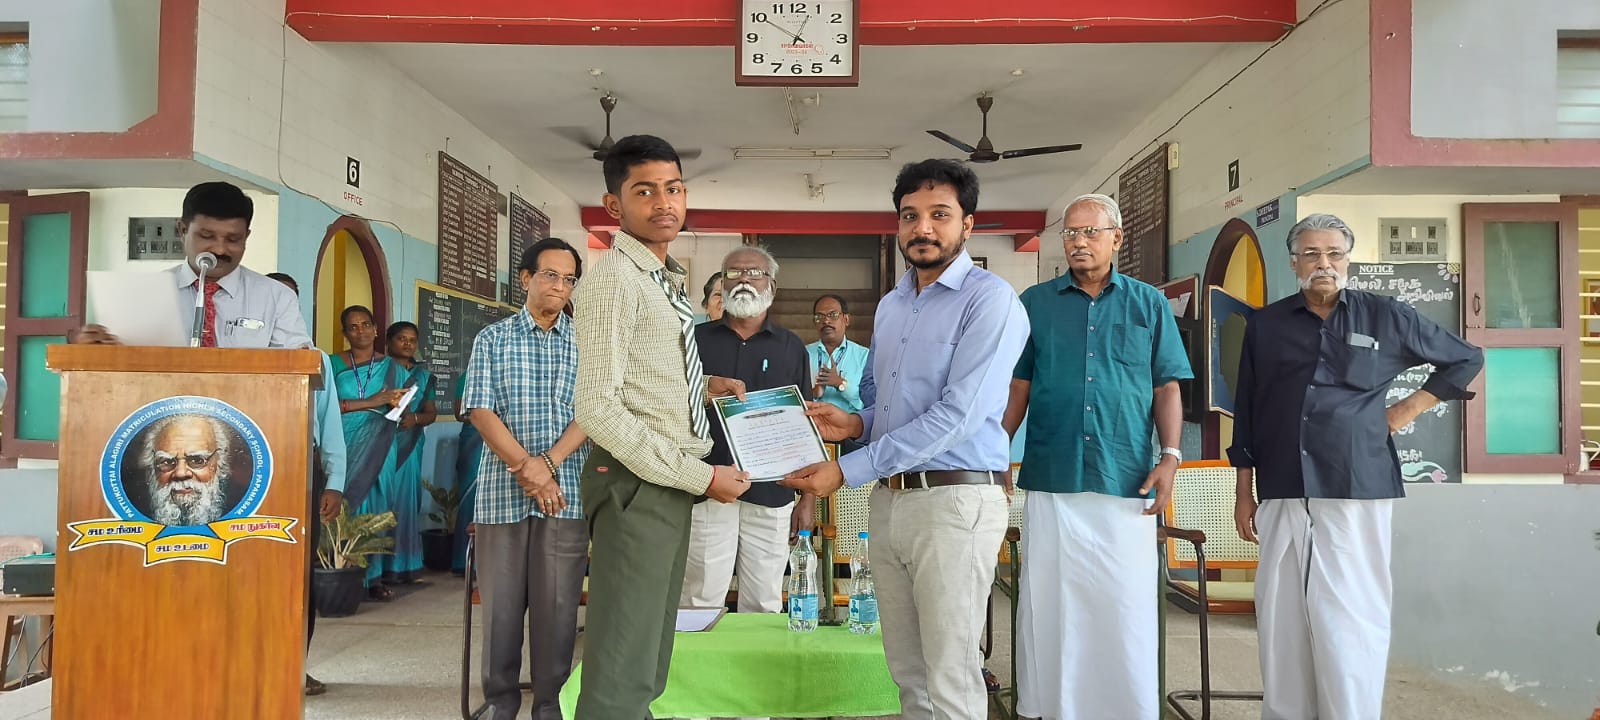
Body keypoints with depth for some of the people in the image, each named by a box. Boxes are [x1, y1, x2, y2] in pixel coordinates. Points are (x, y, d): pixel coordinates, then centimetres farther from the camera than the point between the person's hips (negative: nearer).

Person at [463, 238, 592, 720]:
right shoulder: (492, 339, 7)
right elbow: (481, 411, -2)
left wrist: (549, 463, -14)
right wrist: (525, 467, -12)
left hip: (567, 490, 0)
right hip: (503, 489, 0)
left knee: (558, 602, 3)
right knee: (500, 601, 5)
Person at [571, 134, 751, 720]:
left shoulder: (664, 280, 15)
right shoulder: (614, 278, -13)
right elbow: (598, 408, -21)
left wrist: (703, 384, 12)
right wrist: (700, 476, -19)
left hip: (672, 484, 10)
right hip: (638, 484, -10)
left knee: (649, 662, 18)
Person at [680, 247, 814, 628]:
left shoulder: (791, 347, 11)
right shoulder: (697, 339, 8)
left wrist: (808, 498, 7)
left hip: (771, 495, 1)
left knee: (764, 606, 7)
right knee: (699, 603, 1)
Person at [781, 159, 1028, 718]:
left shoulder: (989, 300, -10)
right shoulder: (890, 306, 16)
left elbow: (957, 415, -19)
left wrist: (847, 471, -19)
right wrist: (857, 423, 3)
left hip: (955, 500, -7)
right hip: (888, 500, 7)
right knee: (907, 672, 14)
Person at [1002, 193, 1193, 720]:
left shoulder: (1149, 305, 9)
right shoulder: (1034, 303, 9)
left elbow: (1167, 388, 9)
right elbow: (1017, 390, 10)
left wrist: (1170, 457, -2)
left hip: (1127, 482, 0)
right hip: (1050, 479, 1)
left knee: (1126, 608, 3)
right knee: (1047, 604, 6)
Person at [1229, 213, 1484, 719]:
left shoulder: (1385, 316, 5)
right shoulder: (1265, 324, 9)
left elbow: (1465, 360, 18)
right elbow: (1246, 413, 12)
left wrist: (1410, 408, 8)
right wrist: (1244, 491, 10)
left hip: (1357, 491, -2)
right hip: (1281, 494, 2)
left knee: (1350, 622, -5)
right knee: (1282, 619, 5)